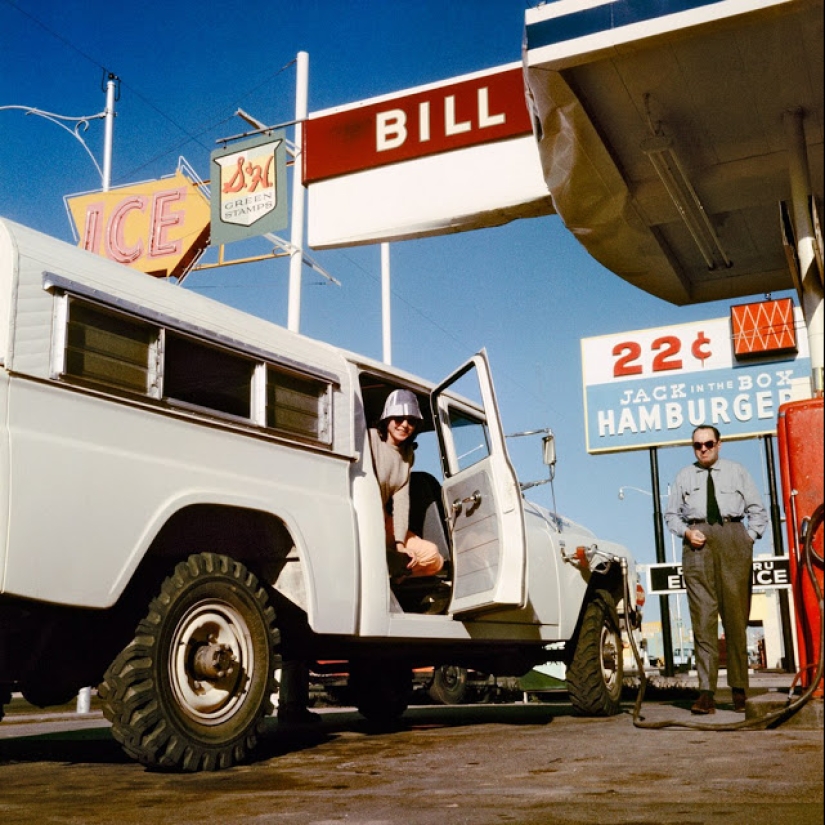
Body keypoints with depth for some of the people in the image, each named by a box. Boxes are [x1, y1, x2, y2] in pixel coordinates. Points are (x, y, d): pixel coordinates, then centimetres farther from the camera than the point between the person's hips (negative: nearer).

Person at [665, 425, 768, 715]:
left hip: (733, 539, 0)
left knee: (736, 615, 0)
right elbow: (671, 513, 16)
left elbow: (757, 510, 13)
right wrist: (686, 532, -1)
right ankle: (706, 692, -10)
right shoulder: (684, 476, 16)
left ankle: (739, 690, 7)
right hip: (698, 543, 0)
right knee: (703, 617, -7)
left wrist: (749, 538, 0)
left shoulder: (737, 471, 14)